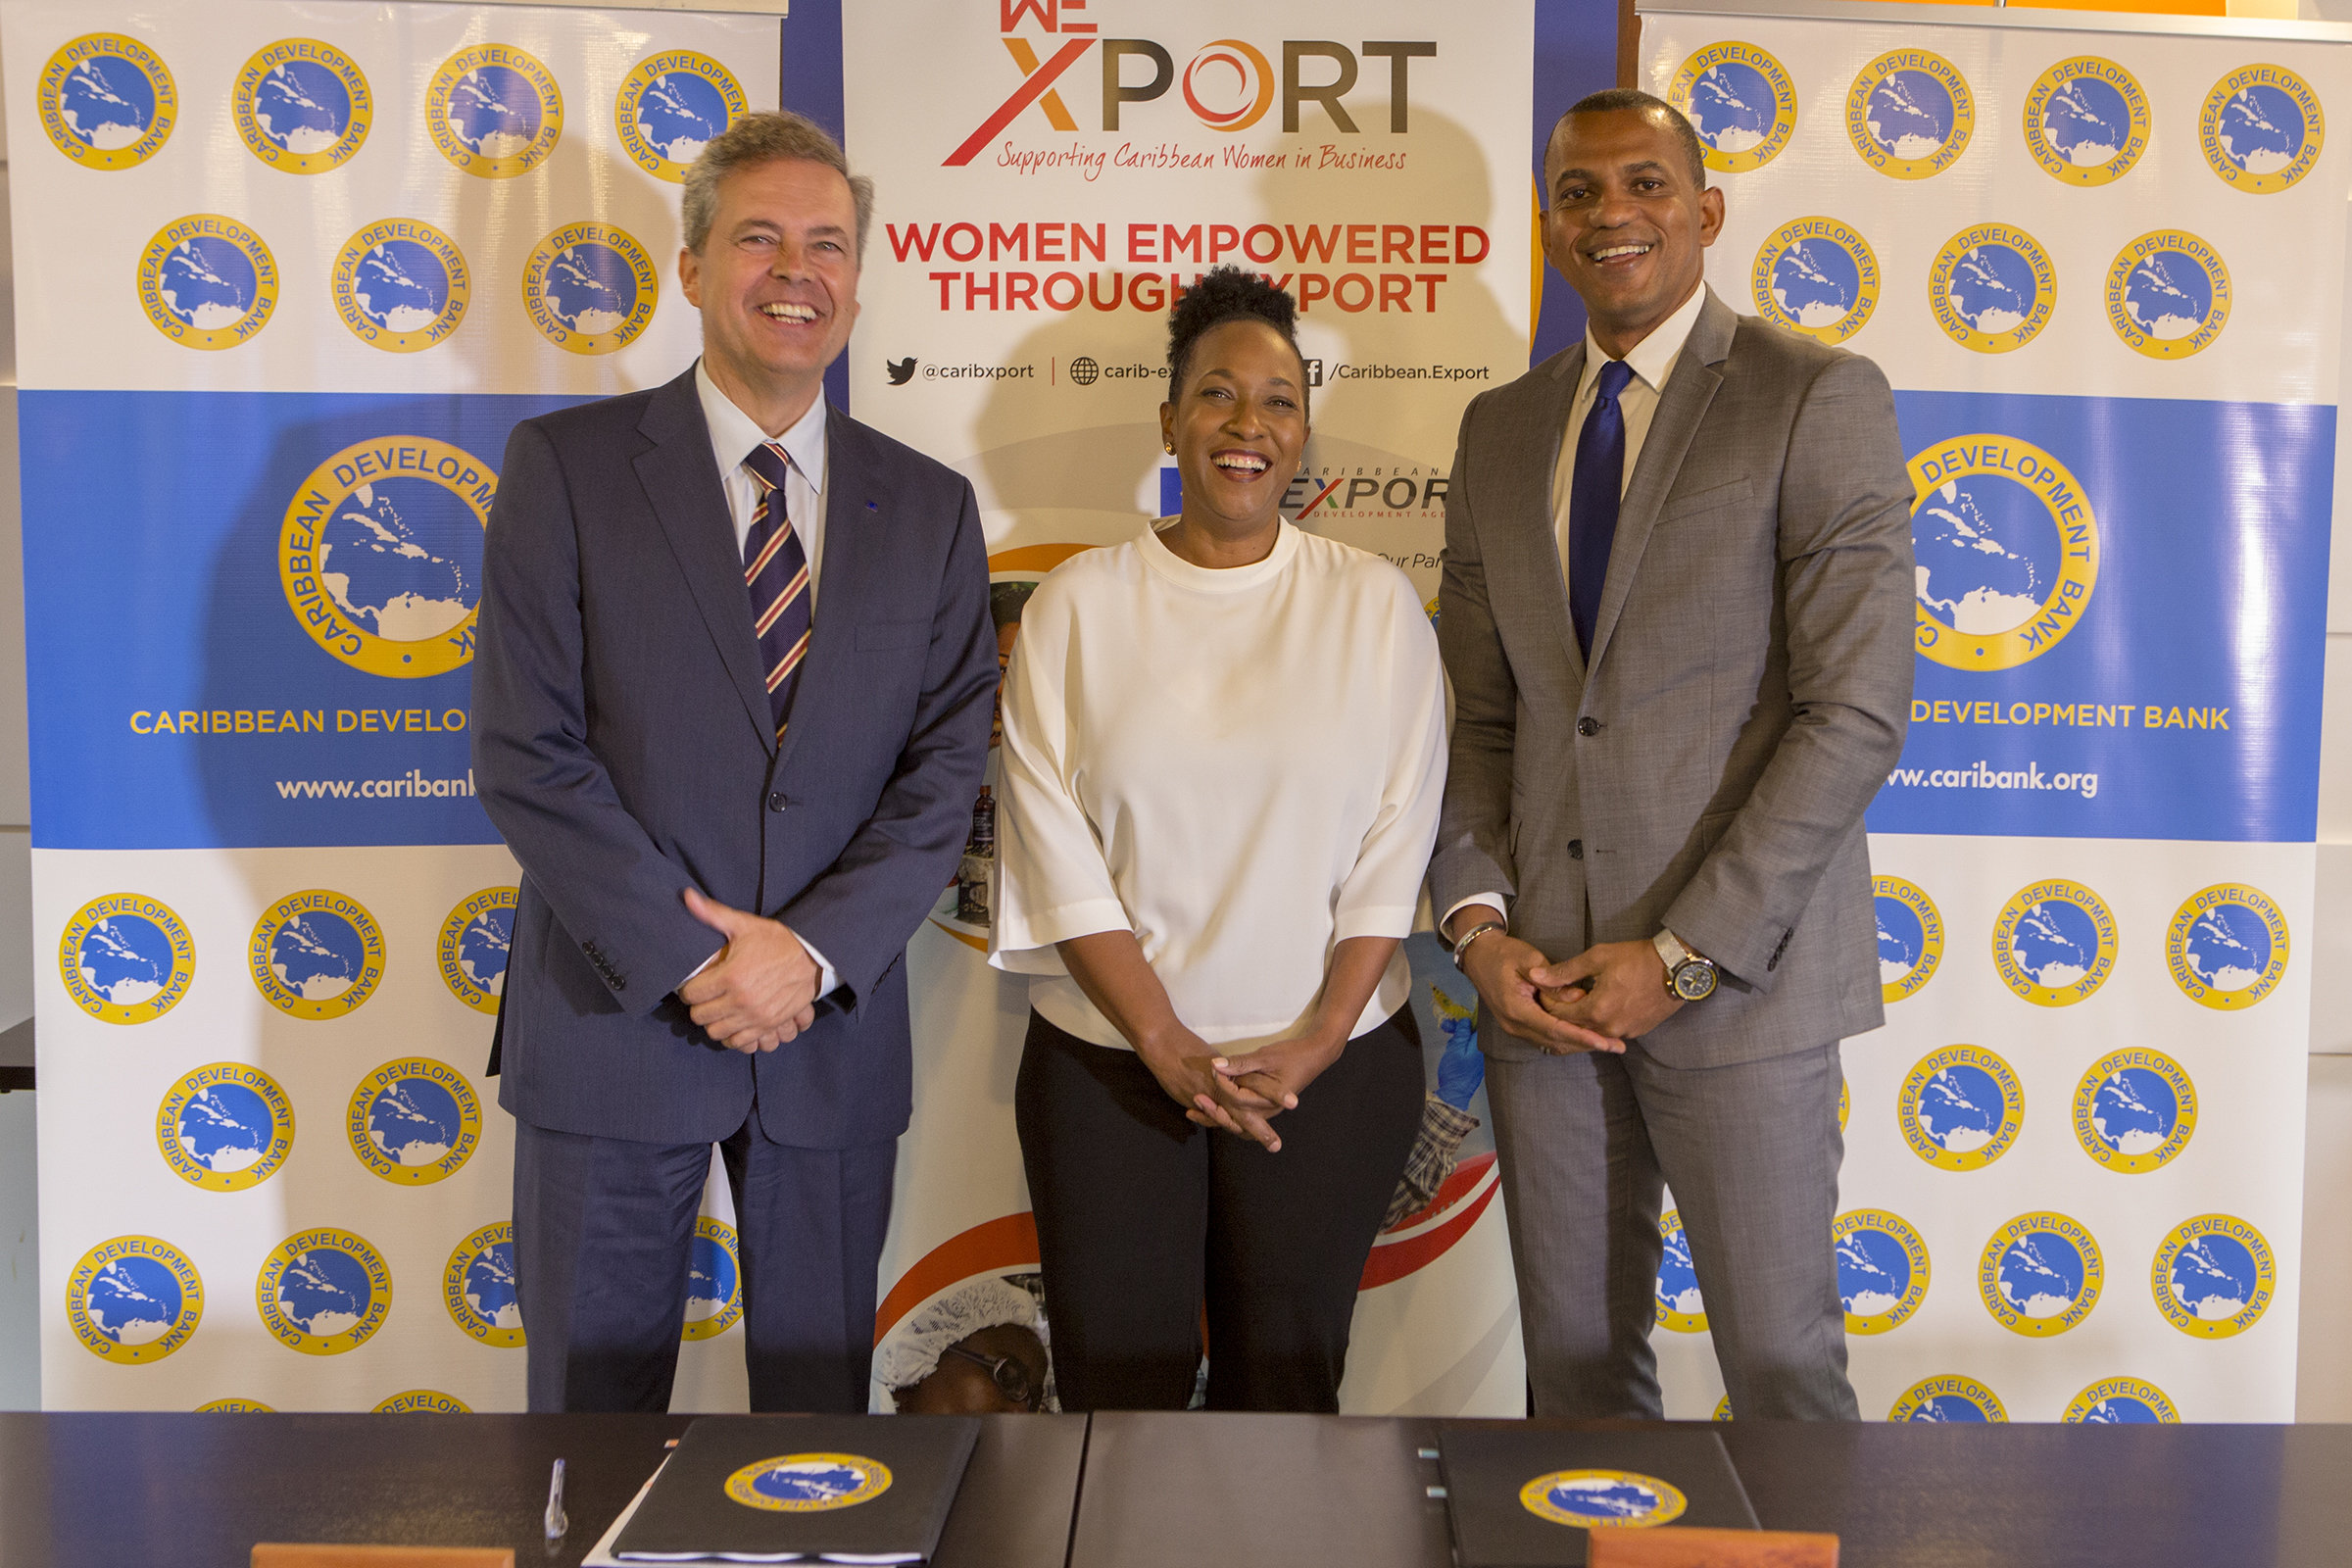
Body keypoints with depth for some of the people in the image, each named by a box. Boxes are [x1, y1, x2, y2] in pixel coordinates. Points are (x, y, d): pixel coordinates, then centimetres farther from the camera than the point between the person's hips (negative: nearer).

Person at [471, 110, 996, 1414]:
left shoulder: (929, 509, 7)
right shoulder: (567, 466, -1)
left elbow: (947, 767, 1)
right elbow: (523, 752, -8)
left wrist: (814, 950, -12)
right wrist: (692, 956, -14)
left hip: (835, 1031, 2)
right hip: (615, 1019, -2)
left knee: (823, 1409, 13)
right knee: (593, 1412, 10)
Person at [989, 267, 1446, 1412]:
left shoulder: (1374, 606, 4)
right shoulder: (1078, 604, 2)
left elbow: (1397, 837, 0)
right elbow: (1054, 843, -3)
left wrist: (1319, 1036, -8)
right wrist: (1164, 1039, -10)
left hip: (1330, 1068, 0)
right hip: (1107, 1061, 0)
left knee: (1287, 1387, 8)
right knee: (1116, 1390, 5)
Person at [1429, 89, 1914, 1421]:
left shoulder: (1820, 398, -4)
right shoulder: (1502, 429, 13)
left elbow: (1857, 710, -11)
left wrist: (1683, 957, -14)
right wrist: (1478, 920, -1)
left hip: (1739, 973, -4)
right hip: (1541, 975, 5)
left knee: (1782, 1366, 4)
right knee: (1575, 1359, 12)